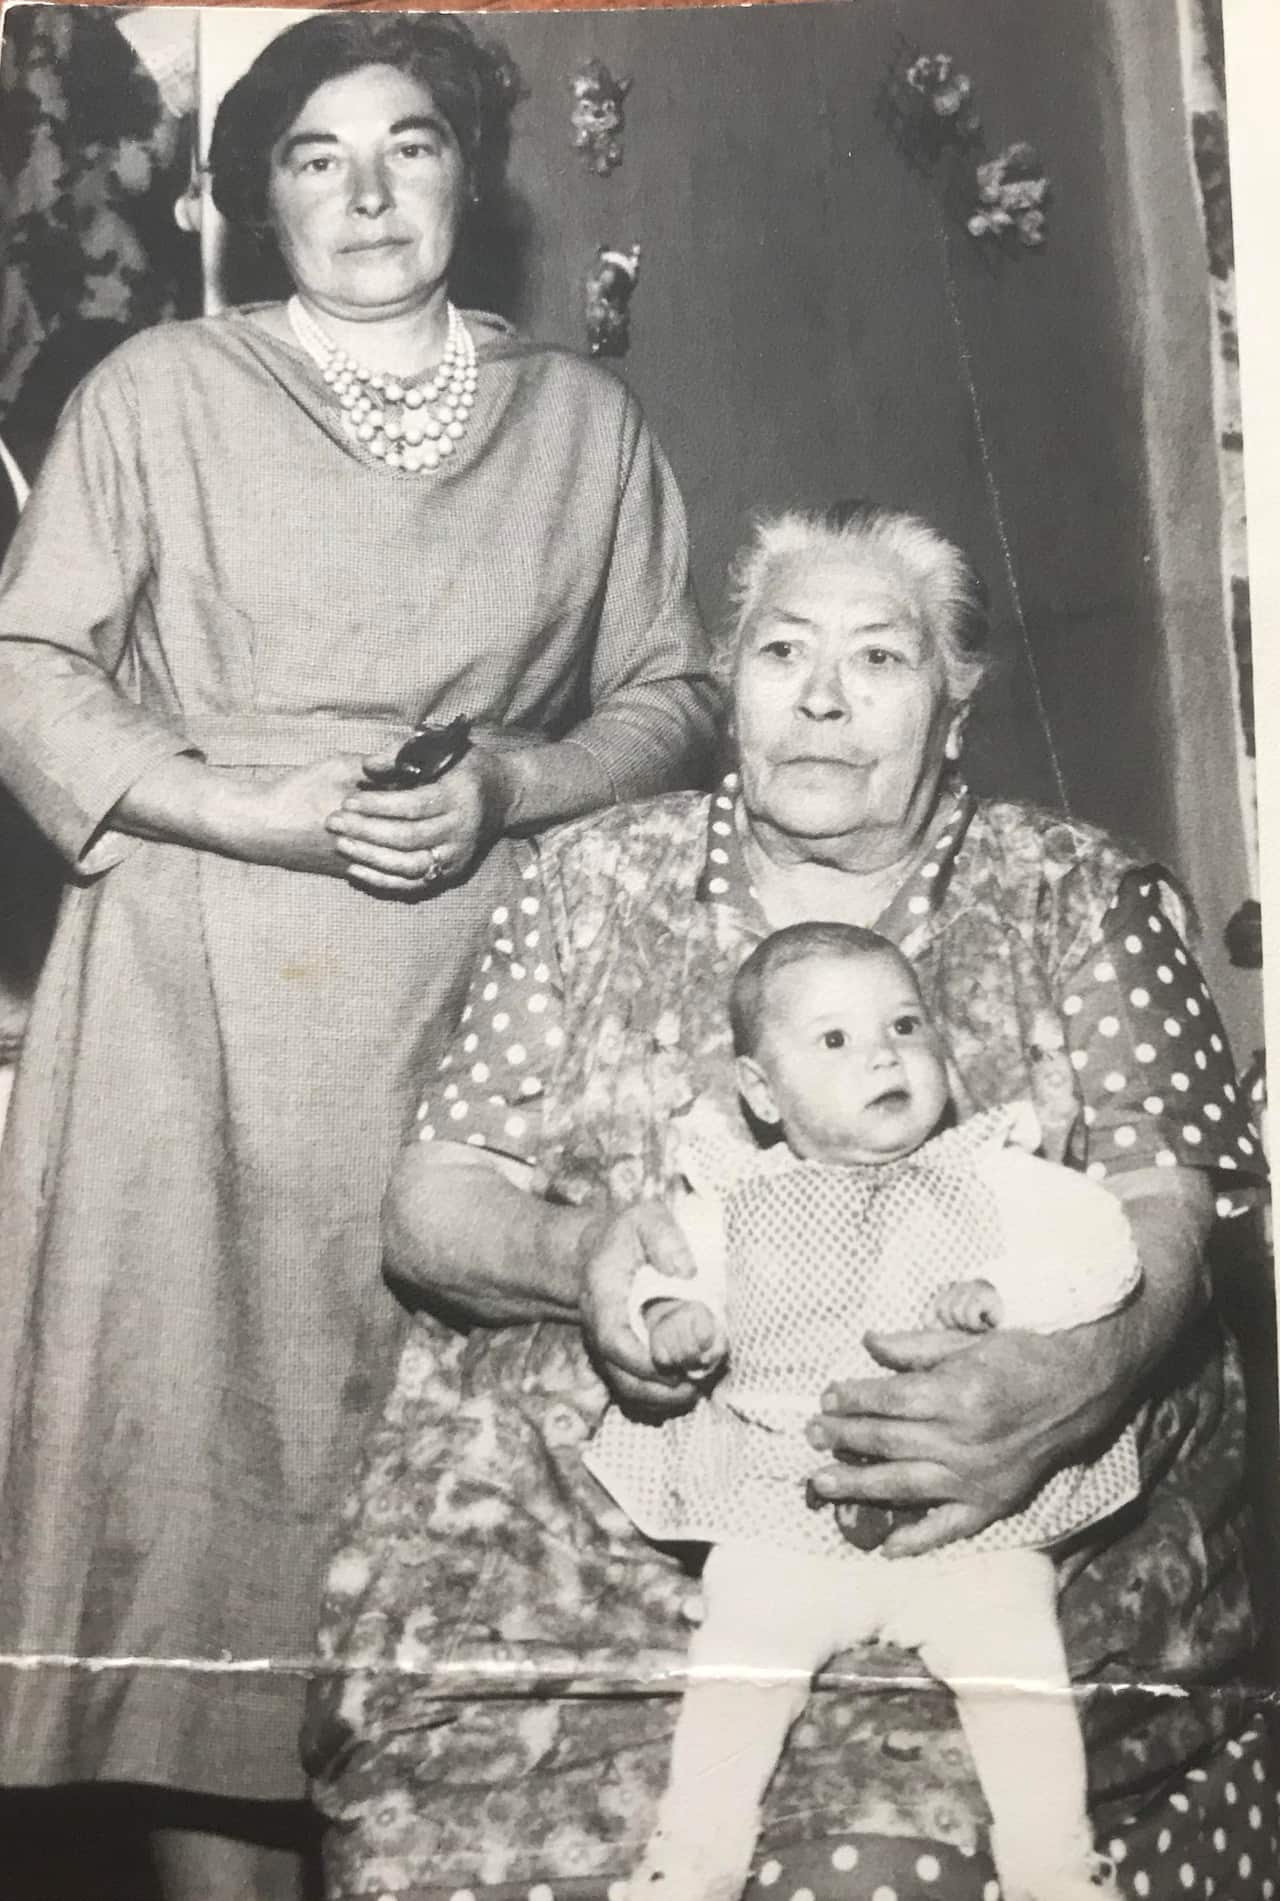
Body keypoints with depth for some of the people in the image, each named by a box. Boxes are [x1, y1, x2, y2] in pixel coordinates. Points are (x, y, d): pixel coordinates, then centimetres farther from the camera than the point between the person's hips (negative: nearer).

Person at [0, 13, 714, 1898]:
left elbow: (670, 698, 12)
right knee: (202, 1414, -3)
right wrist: (248, 808, -10)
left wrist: (505, 789, -7)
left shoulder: (585, 421, 13)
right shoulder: (164, 390, 7)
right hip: (204, 1000, -1)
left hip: (478, 996, 2)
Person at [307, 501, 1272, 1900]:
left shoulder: (1078, 896, 9)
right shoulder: (589, 880, 11)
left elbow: (1161, 1211, 0)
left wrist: (1069, 1383, -22)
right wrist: (575, 1252, -15)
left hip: (970, 1539, 0)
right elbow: (429, 1204, 8)